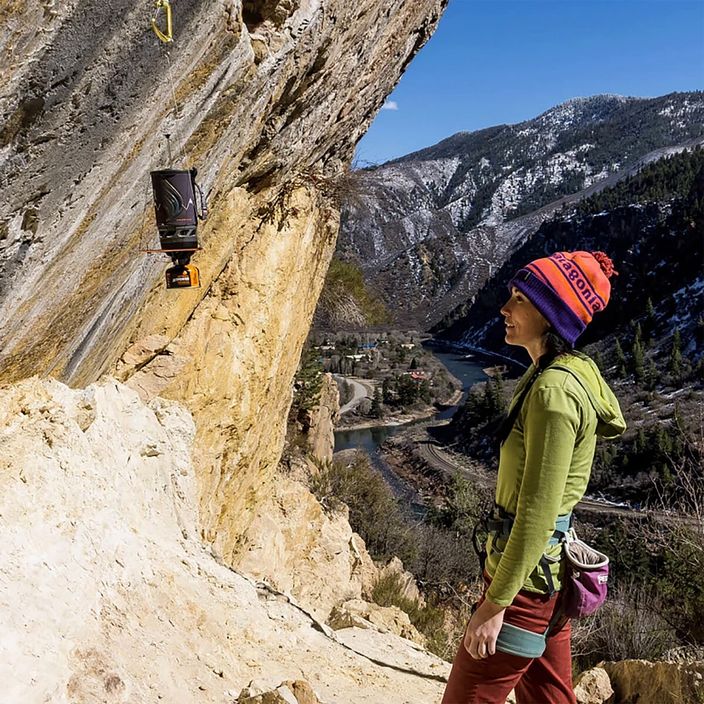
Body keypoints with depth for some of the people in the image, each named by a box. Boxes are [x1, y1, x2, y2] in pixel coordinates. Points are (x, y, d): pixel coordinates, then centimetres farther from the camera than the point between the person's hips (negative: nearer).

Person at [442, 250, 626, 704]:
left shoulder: (554, 392, -24)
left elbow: (537, 513, -24)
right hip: (549, 569, 10)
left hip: (528, 574, -10)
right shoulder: (562, 372, 7)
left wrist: (495, 604, -19)